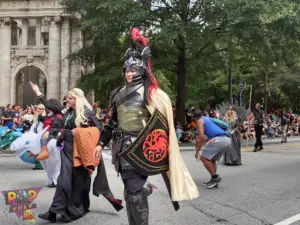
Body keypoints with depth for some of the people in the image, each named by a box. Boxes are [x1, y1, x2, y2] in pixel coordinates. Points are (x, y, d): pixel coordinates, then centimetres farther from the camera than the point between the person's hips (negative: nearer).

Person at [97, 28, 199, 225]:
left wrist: (158, 149, -13)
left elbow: (163, 122, -9)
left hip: (138, 148, -6)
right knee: (130, 191, 13)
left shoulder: (150, 93, -7)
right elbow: (113, 121, 20)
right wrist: (102, 143, 19)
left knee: (134, 192, -6)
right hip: (123, 148, 6)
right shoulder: (119, 93, 12)